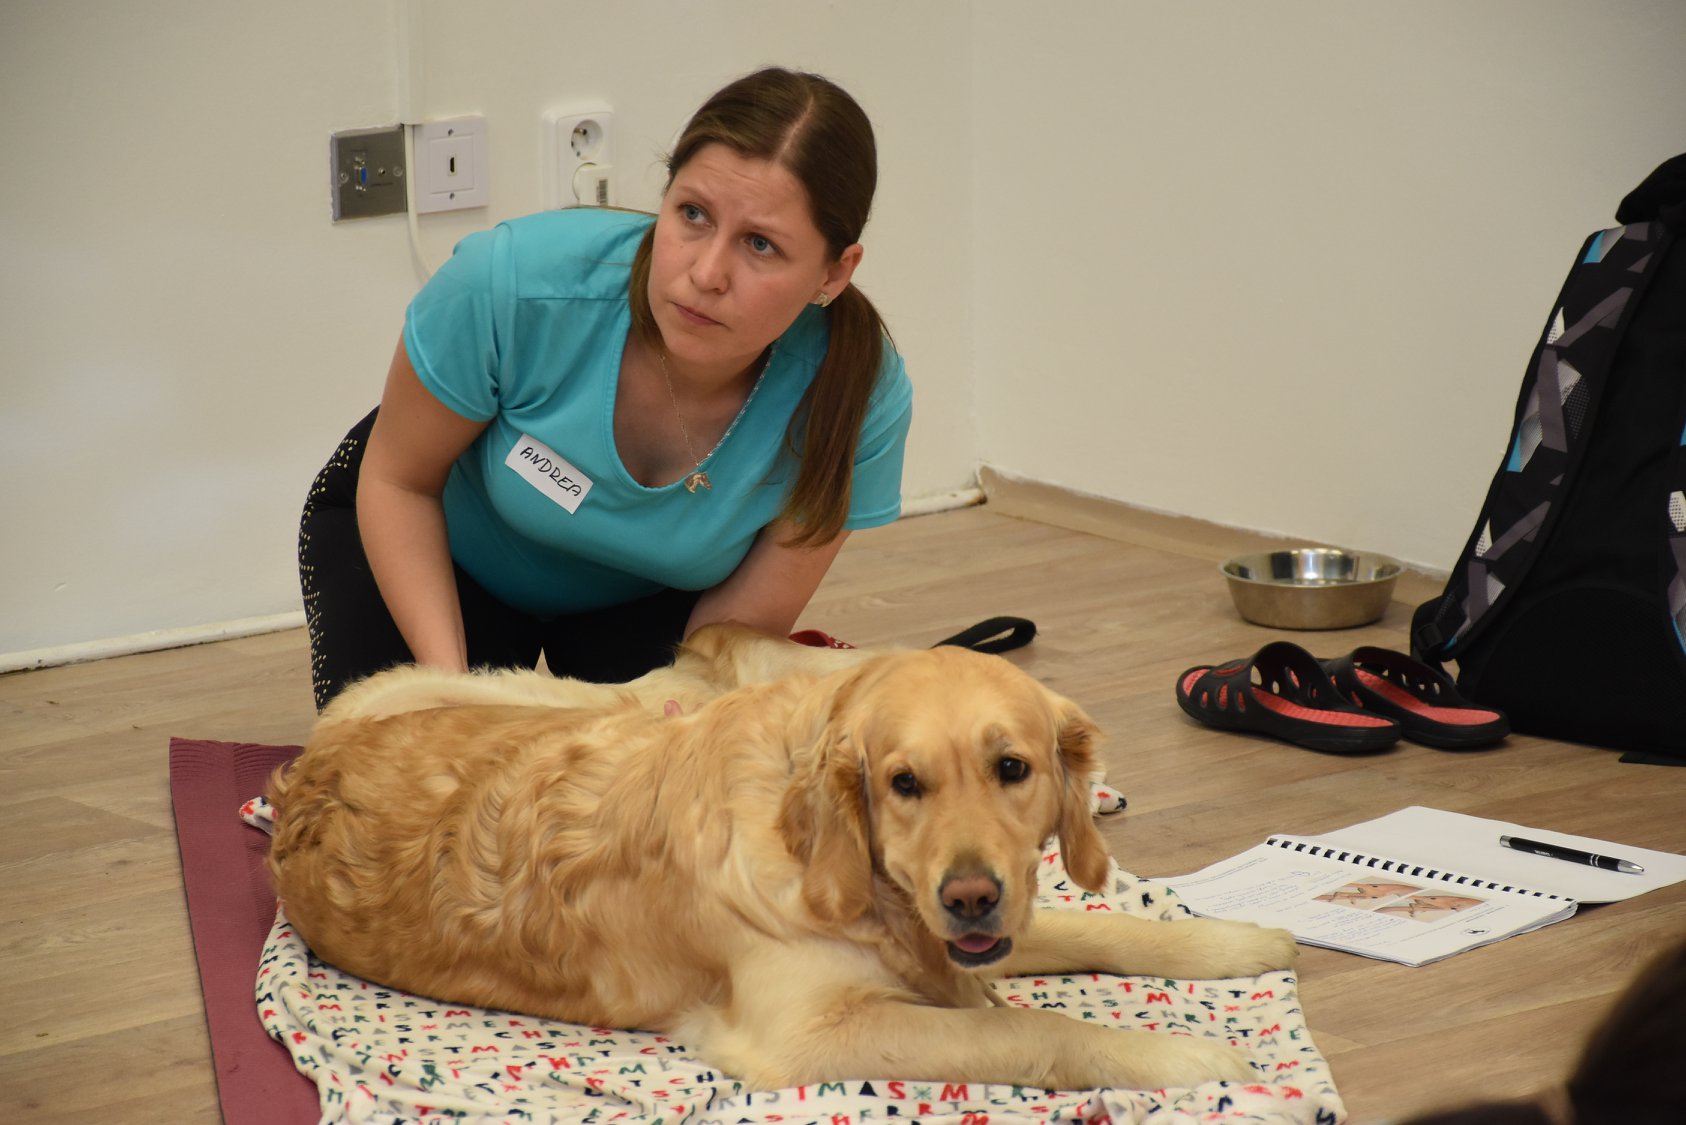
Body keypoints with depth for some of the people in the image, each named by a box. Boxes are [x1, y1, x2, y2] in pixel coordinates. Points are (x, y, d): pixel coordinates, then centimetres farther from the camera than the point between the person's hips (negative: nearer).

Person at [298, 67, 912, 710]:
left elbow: (742, 622, -20)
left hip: (648, 595, 2)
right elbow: (398, 479, -19)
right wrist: (448, 685, -29)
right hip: (456, 540, -1)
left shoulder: (856, 398, -33)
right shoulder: (512, 283, -38)